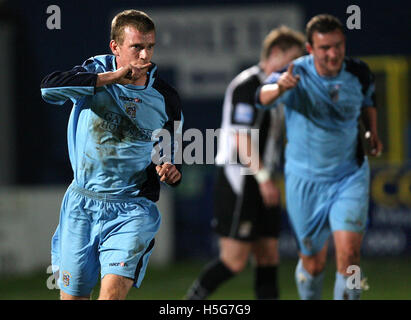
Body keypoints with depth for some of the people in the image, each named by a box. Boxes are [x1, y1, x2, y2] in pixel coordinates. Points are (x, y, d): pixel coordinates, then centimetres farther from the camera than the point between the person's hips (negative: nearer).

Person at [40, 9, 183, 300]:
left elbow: (172, 158, 12)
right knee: (72, 296, 7)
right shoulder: (98, 70, -2)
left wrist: (171, 172, -12)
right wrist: (112, 78, -26)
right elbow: (50, 87, -22)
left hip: (132, 211, -1)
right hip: (81, 206, 1)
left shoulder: (166, 99, 0)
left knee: (113, 290, -22)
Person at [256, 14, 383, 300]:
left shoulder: (359, 74, -8)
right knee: (313, 263, 9)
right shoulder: (297, 75, -18)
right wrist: (279, 87, -62)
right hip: (305, 182, -1)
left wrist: (373, 132, 5)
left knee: (349, 254, -16)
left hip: (350, 177, 1)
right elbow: (263, 97, -41)